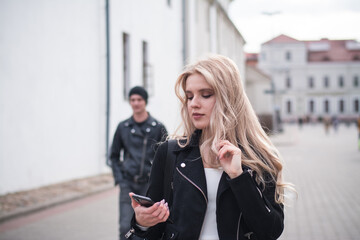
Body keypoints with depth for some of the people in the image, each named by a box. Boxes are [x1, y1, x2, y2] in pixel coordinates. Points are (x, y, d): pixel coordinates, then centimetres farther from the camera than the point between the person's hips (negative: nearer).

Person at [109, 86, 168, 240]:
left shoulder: (158, 127, 1)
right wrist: (119, 178, 2)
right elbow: (114, 155, 13)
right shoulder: (123, 127, 6)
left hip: (150, 184, 0)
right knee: (125, 227, -9)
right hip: (128, 184, 1)